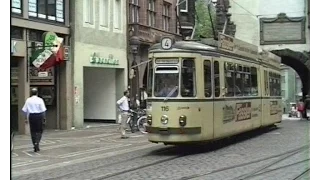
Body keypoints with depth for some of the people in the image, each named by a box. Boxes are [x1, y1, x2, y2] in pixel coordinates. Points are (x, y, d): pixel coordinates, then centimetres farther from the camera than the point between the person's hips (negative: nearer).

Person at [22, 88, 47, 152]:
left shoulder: (28, 100, 3)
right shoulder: (40, 100, -5)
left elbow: (25, 110, 4)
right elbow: (43, 110, -8)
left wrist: (26, 118, 12)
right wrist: (44, 118, 1)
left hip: (31, 116, 2)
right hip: (39, 115, -2)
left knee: (33, 131, 9)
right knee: (39, 131, 6)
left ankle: (35, 144, 9)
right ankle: (37, 142, -12)